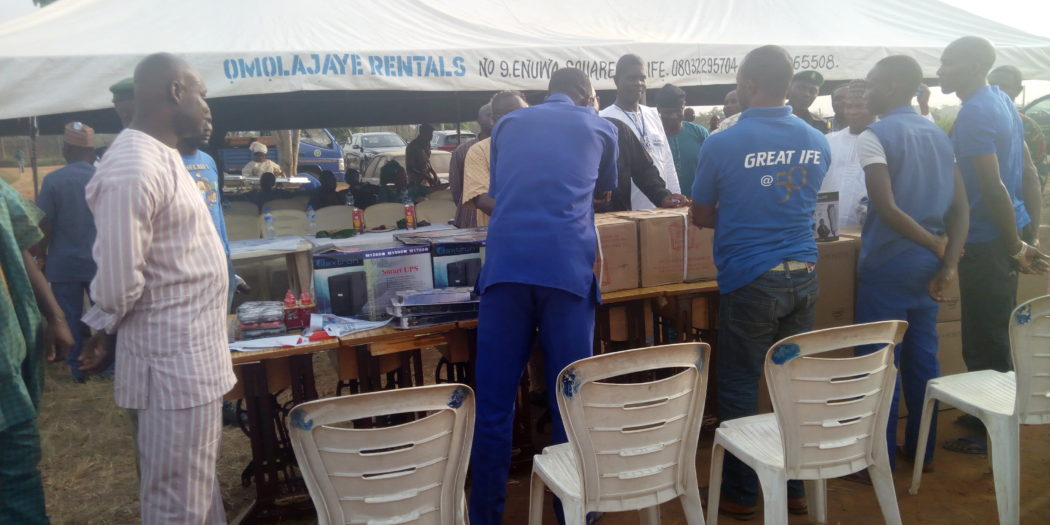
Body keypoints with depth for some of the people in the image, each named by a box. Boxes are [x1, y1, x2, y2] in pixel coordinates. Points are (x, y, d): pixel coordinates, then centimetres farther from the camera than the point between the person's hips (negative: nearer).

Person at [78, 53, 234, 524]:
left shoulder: (162, 156, 12)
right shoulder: (133, 169, -22)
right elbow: (119, 282, -22)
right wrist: (105, 332, -3)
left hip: (193, 357, 10)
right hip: (173, 364, -10)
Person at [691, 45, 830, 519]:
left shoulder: (722, 144, -10)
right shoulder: (817, 142, 6)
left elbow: (701, 217, 2)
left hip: (750, 281, -5)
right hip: (803, 277, 6)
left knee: (739, 389, 6)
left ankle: (740, 494, 17)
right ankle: (794, 488, 25)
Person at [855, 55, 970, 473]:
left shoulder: (875, 136, -13)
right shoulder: (939, 135, 10)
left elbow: (887, 208, -23)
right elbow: (961, 206, 4)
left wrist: (937, 246, -11)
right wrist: (949, 264, -5)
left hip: (888, 265, -7)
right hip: (928, 265, 7)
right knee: (922, 357, 15)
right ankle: (922, 448, 26)